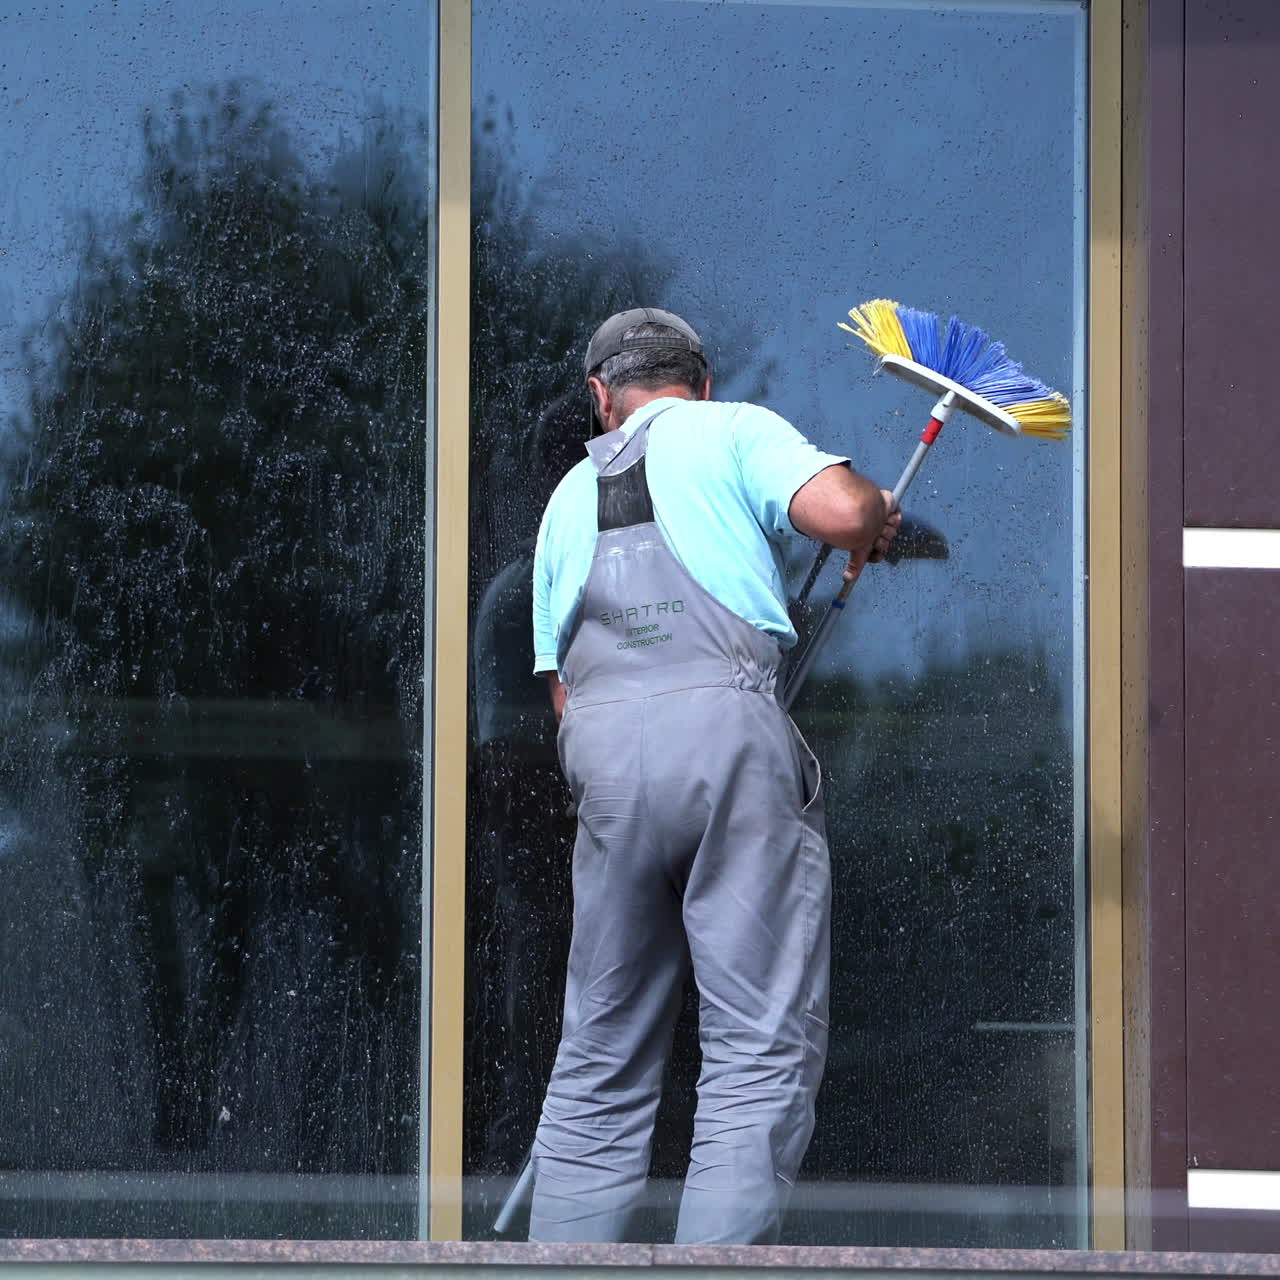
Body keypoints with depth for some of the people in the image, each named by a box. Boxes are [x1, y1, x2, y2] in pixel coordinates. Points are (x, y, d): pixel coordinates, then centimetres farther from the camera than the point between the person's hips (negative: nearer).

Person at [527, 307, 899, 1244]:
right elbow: (839, 508, -7)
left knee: (602, 1058, 11)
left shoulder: (570, 497, 28)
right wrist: (875, 520, 15)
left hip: (602, 752, 5)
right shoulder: (734, 430, 12)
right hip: (727, 730, -5)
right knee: (763, 1046, -5)